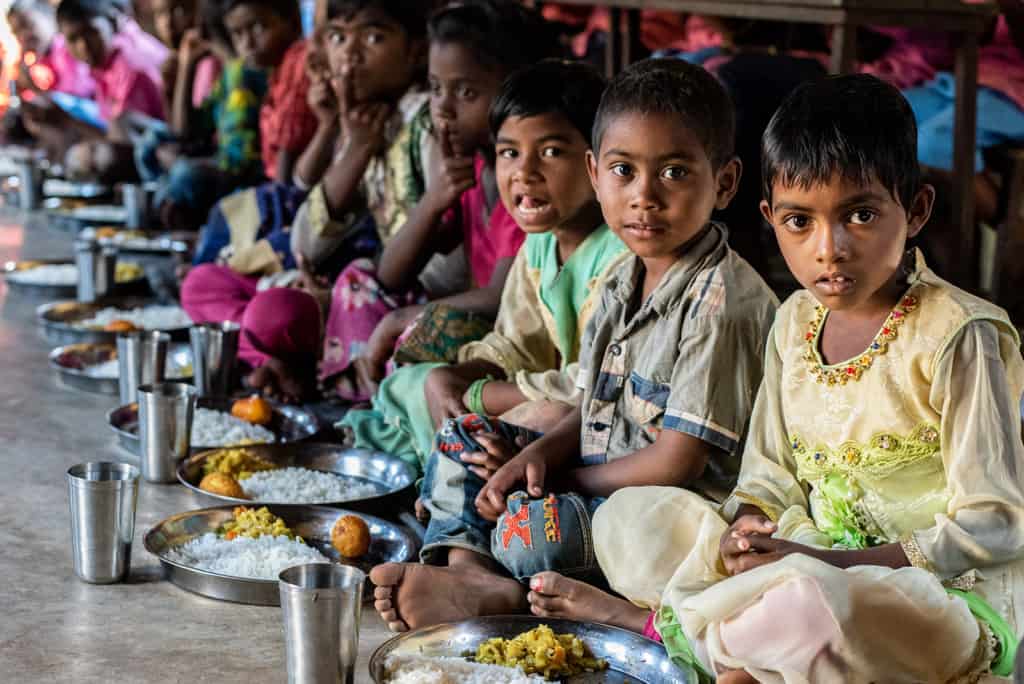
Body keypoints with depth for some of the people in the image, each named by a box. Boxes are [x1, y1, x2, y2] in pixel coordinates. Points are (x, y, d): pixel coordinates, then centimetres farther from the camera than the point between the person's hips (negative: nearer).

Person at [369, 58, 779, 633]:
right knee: (462, 440, 9)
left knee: (531, 527, -34)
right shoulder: (623, 283, 8)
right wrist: (541, 453, -7)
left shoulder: (725, 303, -19)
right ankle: (470, 568, -11)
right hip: (594, 483, 10)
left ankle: (507, 597, -6)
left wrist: (562, 478, -9)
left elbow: (678, 462, -21)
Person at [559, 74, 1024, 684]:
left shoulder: (958, 337, -16)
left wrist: (826, 561, -23)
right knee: (627, 516, 3)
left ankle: (660, 619, -11)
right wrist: (743, 535, -12)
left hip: (952, 592, -7)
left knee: (810, 603, -39)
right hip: (813, 559, 7)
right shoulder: (795, 323, 6)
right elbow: (772, 479, 12)